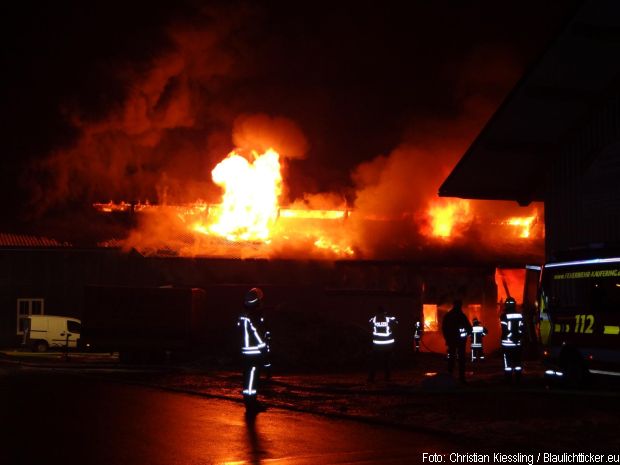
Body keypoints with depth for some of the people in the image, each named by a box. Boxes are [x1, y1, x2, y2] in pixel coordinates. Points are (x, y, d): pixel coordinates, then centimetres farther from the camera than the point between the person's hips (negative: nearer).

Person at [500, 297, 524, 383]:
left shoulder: (504, 316, -11)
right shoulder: (520, 316, 2)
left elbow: (505, 330, -16)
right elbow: (522, 330, 5)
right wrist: (518, 338, 13)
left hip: (507, 343, -4)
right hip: (517, 344, 4)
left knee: (508, 364, 0)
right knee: (518, 363, 12)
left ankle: (509, 382, 0)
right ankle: (518, 381, 14)